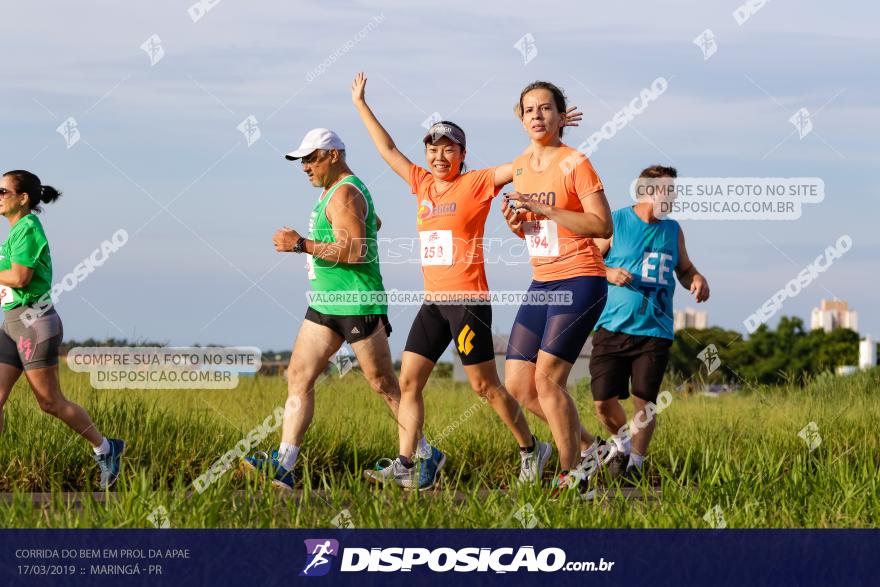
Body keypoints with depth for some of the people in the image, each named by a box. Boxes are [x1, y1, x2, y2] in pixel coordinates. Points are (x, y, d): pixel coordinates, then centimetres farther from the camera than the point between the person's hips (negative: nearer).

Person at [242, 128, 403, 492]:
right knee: (298, 377, 0)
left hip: (358, 307, -10)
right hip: (324, 304, 10)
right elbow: (373, 223, 35)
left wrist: (302, 245, -23)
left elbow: (354, 251, -26)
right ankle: (283, 466, -4)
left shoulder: (345, 194, -15)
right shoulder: (331, 191, 17)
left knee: (384, 385, -1)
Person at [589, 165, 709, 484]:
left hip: (655, 330, 2)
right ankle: (622, 442, 25)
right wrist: (608, 273, -17)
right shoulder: (614, 222, -1)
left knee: (644, 402, -4)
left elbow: (684, 268, 22)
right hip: (612, 326, -2)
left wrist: (697, 279, -1)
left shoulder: (672, 230, 10)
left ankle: (635, 461, 12)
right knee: (603, 401, -4)